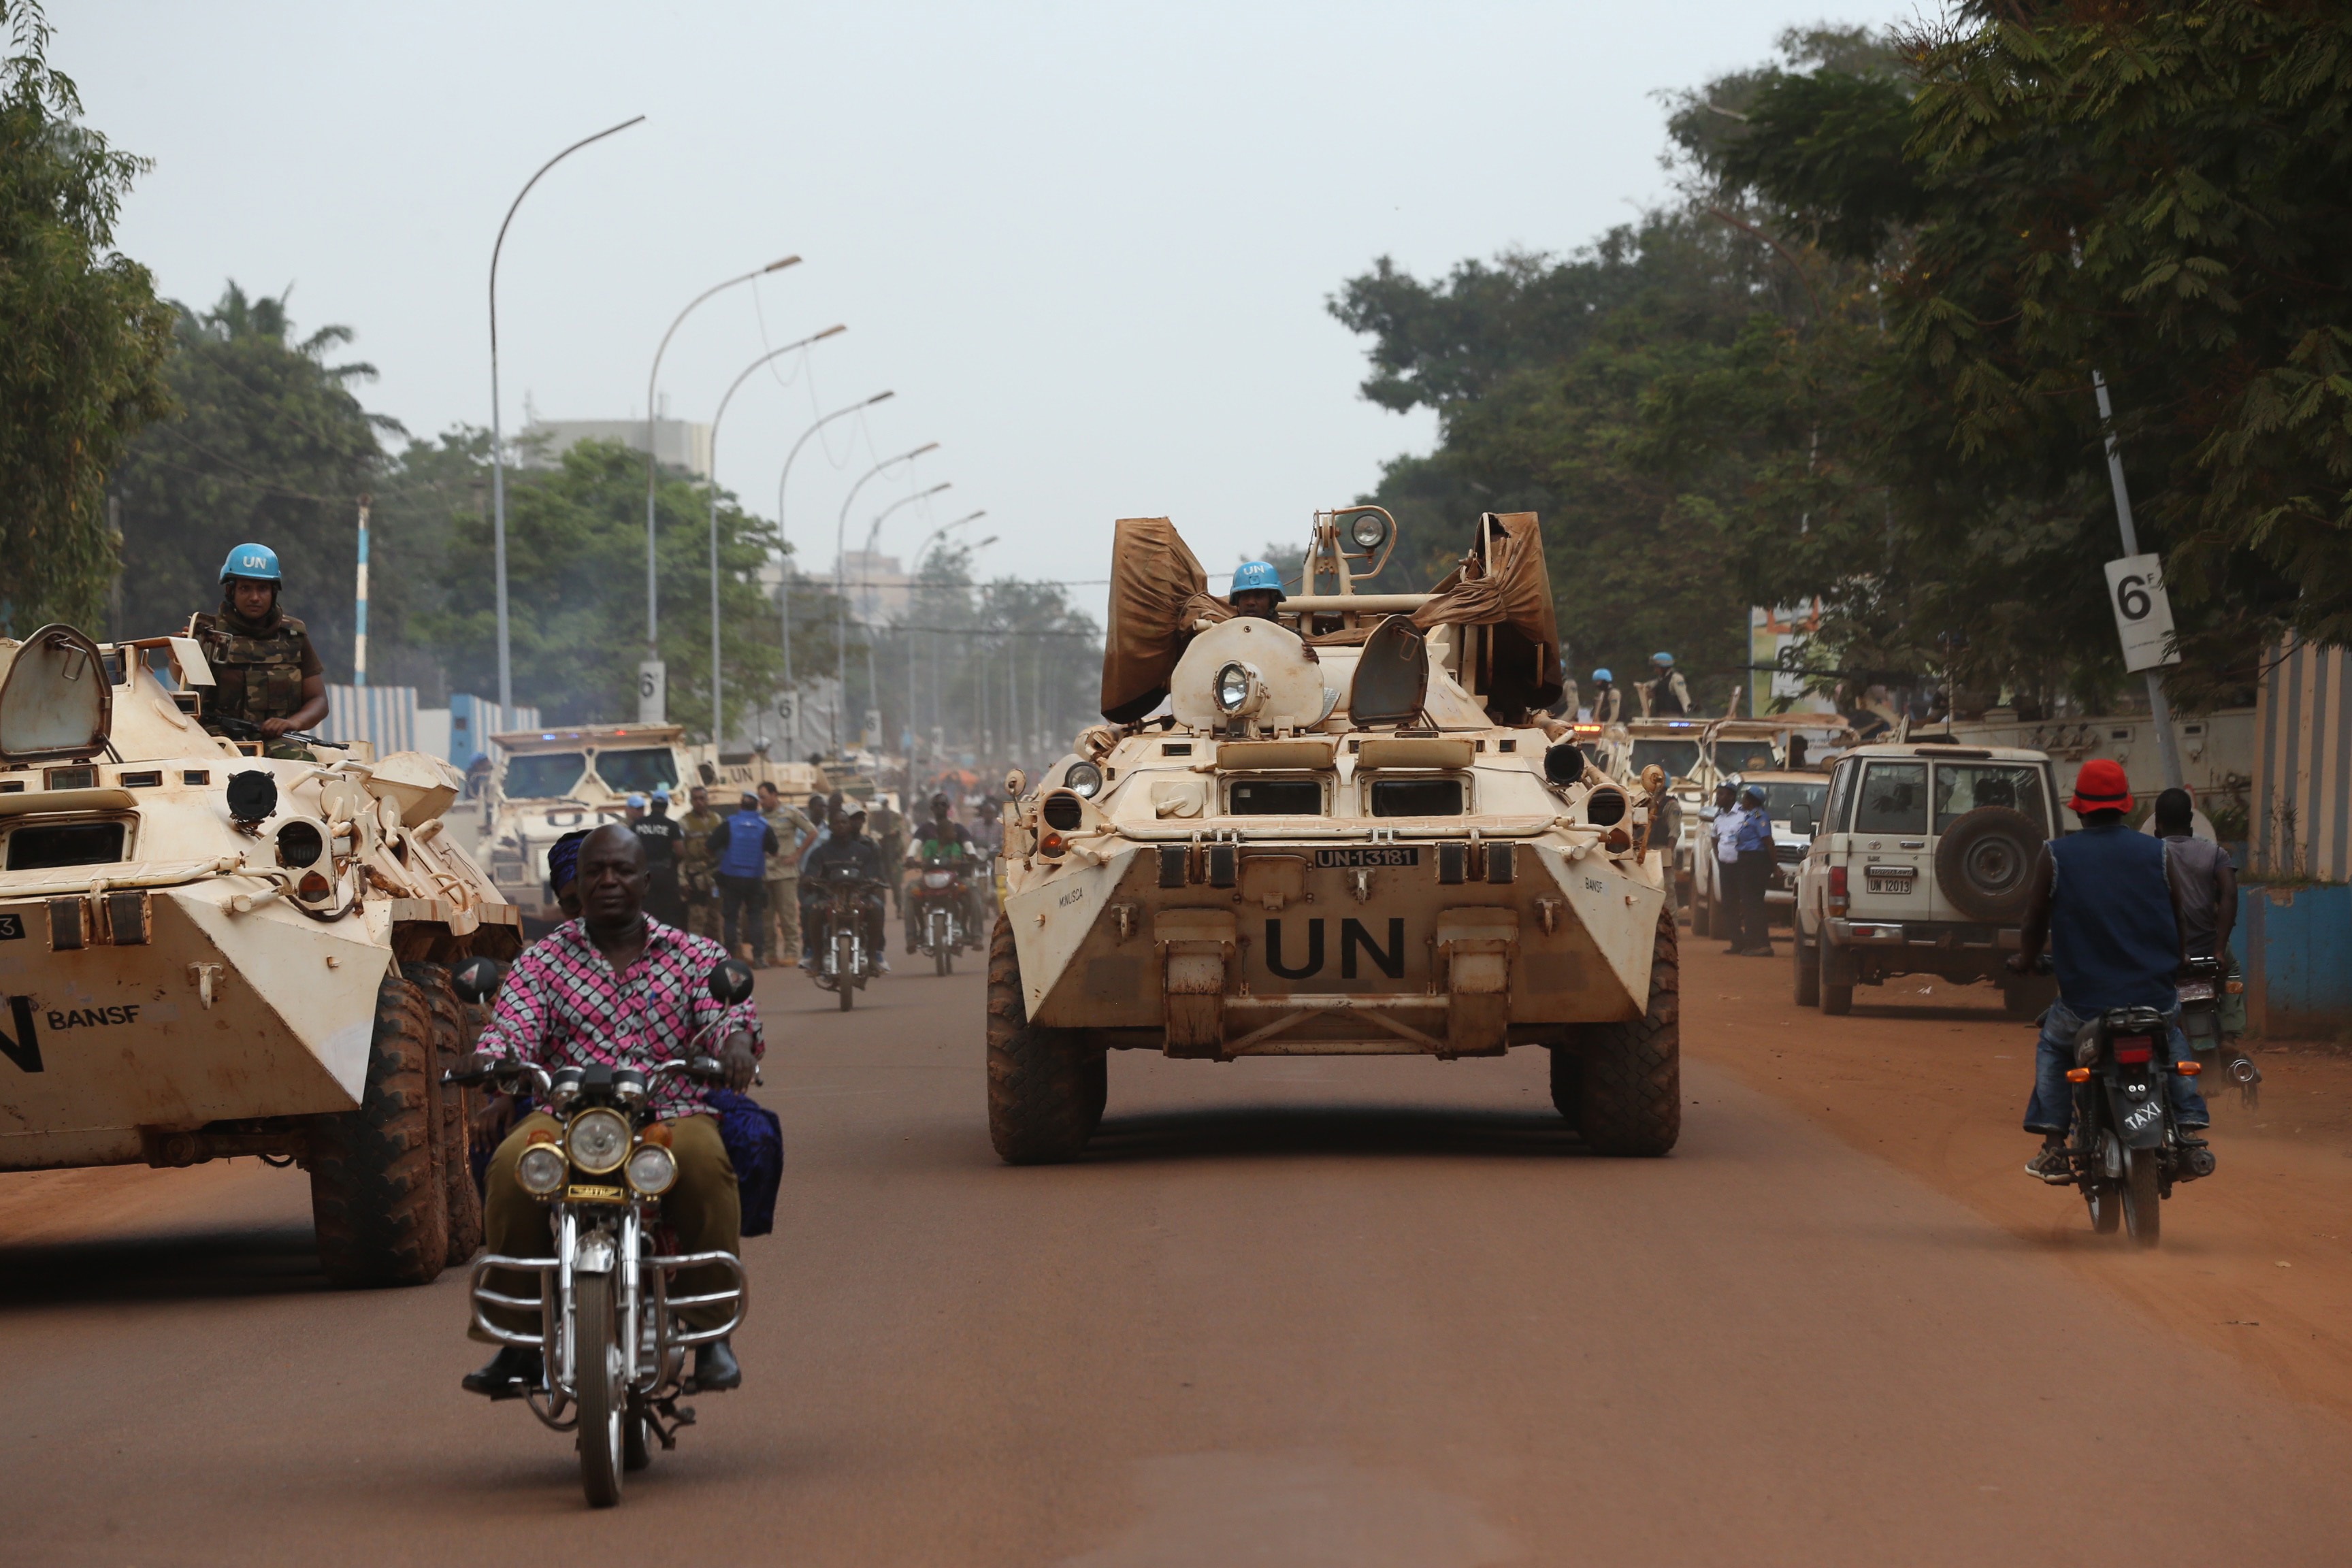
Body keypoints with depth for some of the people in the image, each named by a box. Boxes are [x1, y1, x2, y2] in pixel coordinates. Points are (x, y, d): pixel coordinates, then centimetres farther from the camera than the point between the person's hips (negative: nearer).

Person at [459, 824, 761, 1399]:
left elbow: (731, 1009, -2)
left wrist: (738, 1042, -28)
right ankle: (519, 1337, -20)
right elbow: (514, 1024, 0)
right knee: (511, 1167, -32)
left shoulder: (695, 956, 14)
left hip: (672, 1113, -1)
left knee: (704, 1159, -36)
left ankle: (710, 1332, -22)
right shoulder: (543, 959, 14)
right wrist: (489, 1057, -25)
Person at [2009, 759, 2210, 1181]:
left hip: (2085, 1004, -2)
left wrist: (2024, 961, 25)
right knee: (2173, 1039, 34)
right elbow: (2178, 923, 10)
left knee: (2052, 1047, 27)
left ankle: (2053, 1149, 15)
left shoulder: (2055, 857, -5)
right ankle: (2191, 1127, 19)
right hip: (2156, 1000, 2)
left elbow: (2036, 923, 3)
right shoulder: (2159, 853, 0)